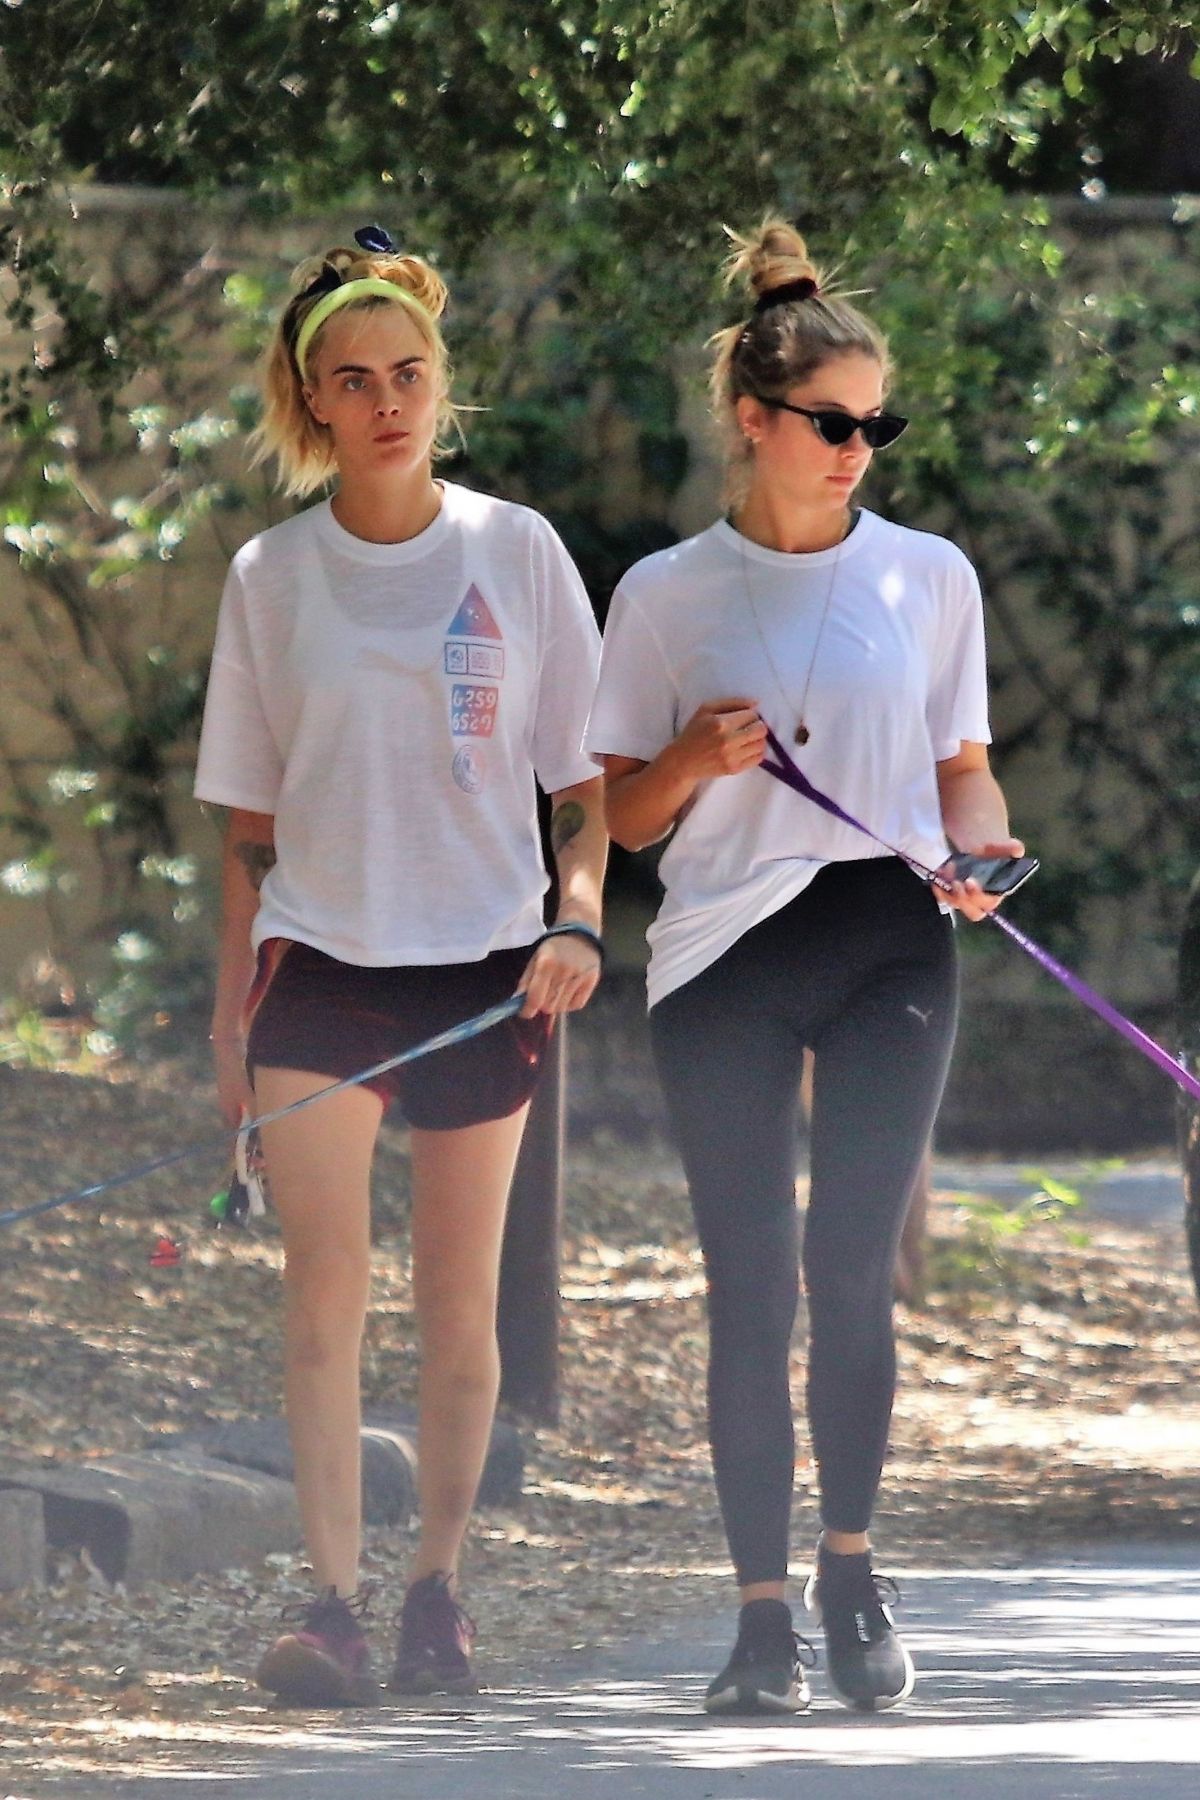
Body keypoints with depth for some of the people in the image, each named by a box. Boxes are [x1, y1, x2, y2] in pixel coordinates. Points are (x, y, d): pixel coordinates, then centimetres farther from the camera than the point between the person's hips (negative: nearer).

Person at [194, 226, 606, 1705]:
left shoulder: (514, 553, 3)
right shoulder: (271, 576, 5)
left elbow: (586, 778, 7)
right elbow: (249, 821, 10)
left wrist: (577, 921, -9)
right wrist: (230, 1012, 8)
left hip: (485, 969, 0)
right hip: (318, 965, 0)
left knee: (460, 1306, 3)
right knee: (324, 1281, -13)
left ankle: (437, 1584, 15)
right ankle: (333, 1601, -17)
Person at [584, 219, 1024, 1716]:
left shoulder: (927, 577, 9)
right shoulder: (669, 595, 6)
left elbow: (961, 767, 16)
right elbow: (625, 817, 9)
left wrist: (980, 846, -5)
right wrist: (696, 759, -12)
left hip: (889, 940, 0)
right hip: (726, 957, 0)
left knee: (850, 1262, -11)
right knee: (750, 1292, -2)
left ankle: (851, 1561, 6)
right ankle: (763, 1610, 3)